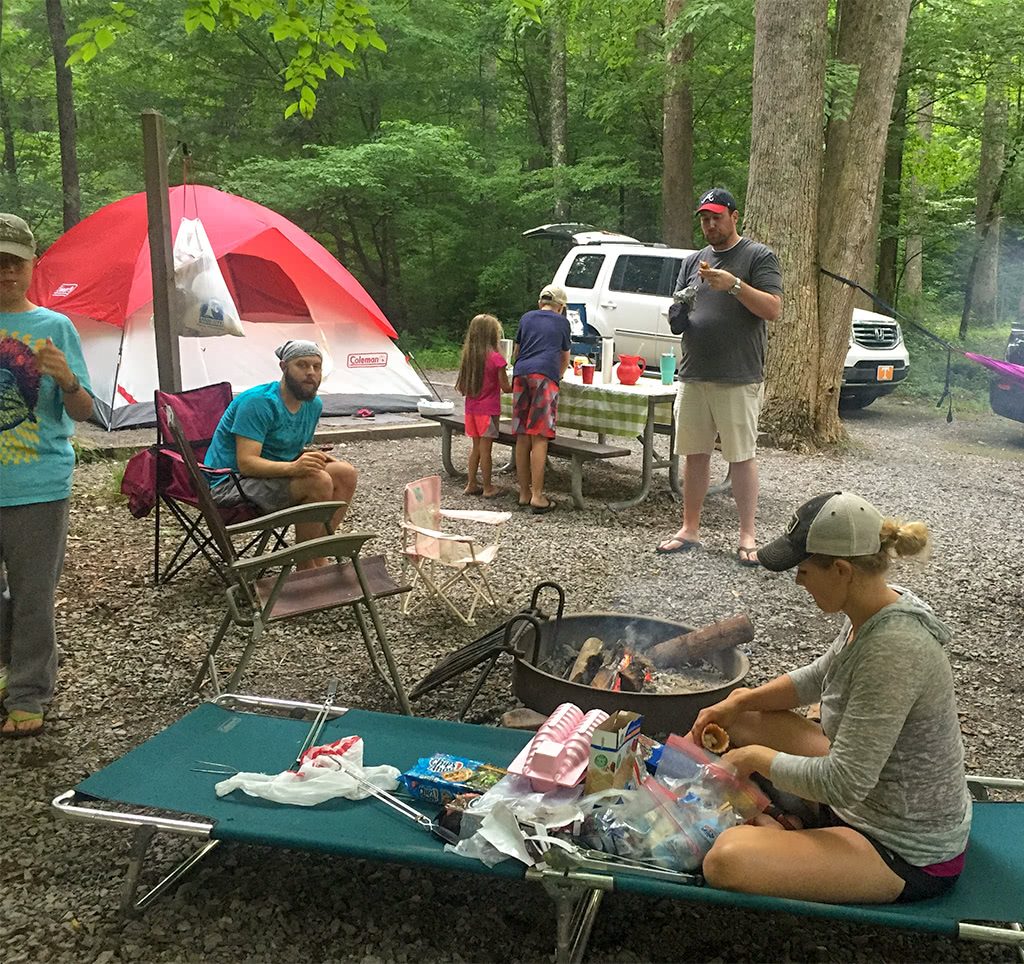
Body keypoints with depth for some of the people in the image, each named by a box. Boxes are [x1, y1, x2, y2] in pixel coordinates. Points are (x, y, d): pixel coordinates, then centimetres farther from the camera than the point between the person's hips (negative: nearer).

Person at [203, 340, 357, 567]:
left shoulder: (313, 405, 7)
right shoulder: (259, 402, -20)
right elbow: (246, 463, -27)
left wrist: (310, 455, -4)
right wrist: (292, 467, -43)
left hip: (274, 476, 9)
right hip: (230, 485, -9)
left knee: (346, 474, -5)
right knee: (318, 481, -28)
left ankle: (318, 556, -3)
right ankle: (305, 569, -17)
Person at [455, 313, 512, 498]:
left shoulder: (467, 356, 3)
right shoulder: (496, 358, -14)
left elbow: (461, 387, 7)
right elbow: (505, 387, -10)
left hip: (471, 410, 6)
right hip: (488, 411, -5)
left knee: (476, 447, 16)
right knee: (485, 449, 2)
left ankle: (471, 484, 22)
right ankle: (488, 488, 10)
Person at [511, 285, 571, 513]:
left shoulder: (527, 318, 23)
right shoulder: (562, 322, 17)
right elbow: (565, 357, 29)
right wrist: (559, 376, 48)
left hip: (521, 374, 3)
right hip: (546, 375, -3)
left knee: (522, 437, 5)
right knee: (539, 438, -7)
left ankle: (524, 494, 10)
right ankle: (537, 497, -10)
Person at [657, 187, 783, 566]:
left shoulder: (759, 256, 1)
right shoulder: (693, 261, 17)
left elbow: (772, 308, -9)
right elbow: (678, 316, 18)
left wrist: (734, 284, -21)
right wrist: (677, 316, -6)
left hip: (739, 379, -5)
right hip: (693, 375, 5)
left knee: (742, 456, -1)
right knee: (695, 454, 9)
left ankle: (747, 536, 8)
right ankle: (690, 530, 17)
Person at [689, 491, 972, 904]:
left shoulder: (893, 649, -33)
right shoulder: (876, 610, -4)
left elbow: (841, 785, -31)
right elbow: (819, 677, 15)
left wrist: (757, 756, -15)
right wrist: (737, 703, 4)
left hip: (910, 855, -9)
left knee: (727, 859, -30)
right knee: (744, 714, 13)